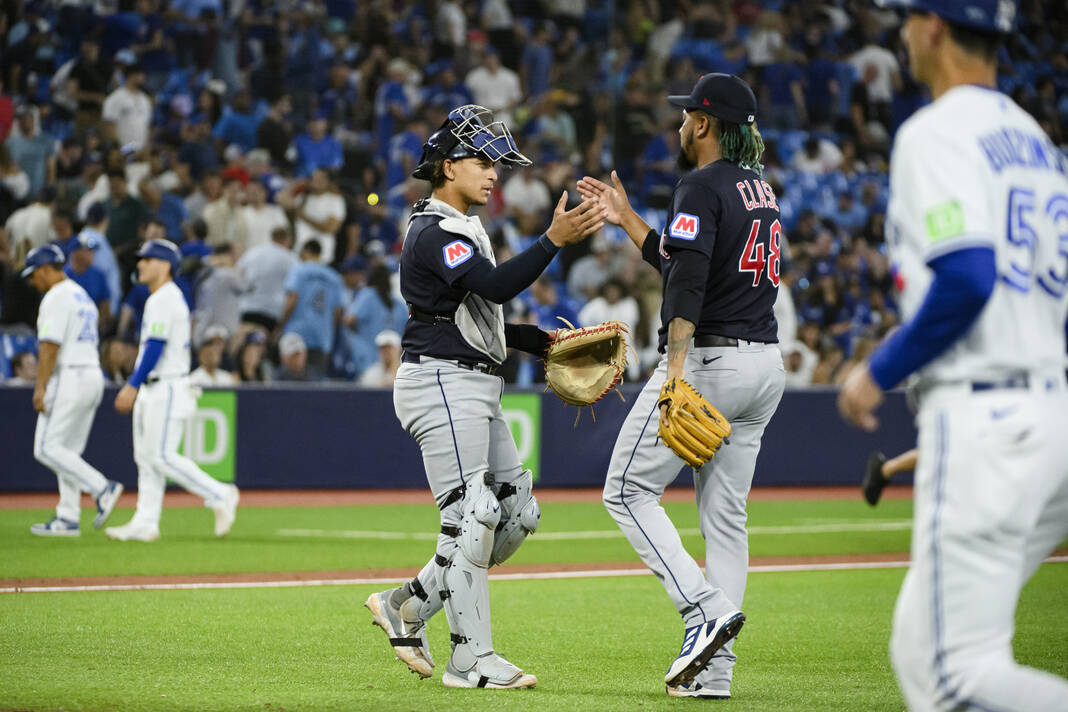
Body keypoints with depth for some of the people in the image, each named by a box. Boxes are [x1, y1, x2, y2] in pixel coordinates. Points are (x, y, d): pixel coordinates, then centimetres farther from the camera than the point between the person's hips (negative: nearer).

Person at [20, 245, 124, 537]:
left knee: (47, 448, -9)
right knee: (68, 451, 10)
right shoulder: (83, 296, 21)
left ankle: (102, 488, -18)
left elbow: (51, 345, -18)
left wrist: (40, 386, -20)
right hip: (93, 375, 10)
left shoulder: (57, 297, -10)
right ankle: (68, 518, 7)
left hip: (69, 378, -10)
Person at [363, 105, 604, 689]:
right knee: (470, 515, -10)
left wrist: (540, 341, 14)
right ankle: (471, 659, -6)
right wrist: (554, 240, -35)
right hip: (441, 383, -10)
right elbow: (496, 286, -27)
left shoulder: (458, 230, 21)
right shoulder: (436, 231, -12)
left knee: (516, 513, 9)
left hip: (475, 389, 10)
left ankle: (408, 605, 16)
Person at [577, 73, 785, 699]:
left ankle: (706, 607, -14)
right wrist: (627, 220, 27)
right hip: (765, 364, 9)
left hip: (708, 360, -9)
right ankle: (714, 671, 5)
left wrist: (676, 375, -31)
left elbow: (688, 281, -24)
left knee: (629, 490, 1)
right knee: (725, 512, 8)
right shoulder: (760, 189, 17)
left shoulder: (701, 188, -11)